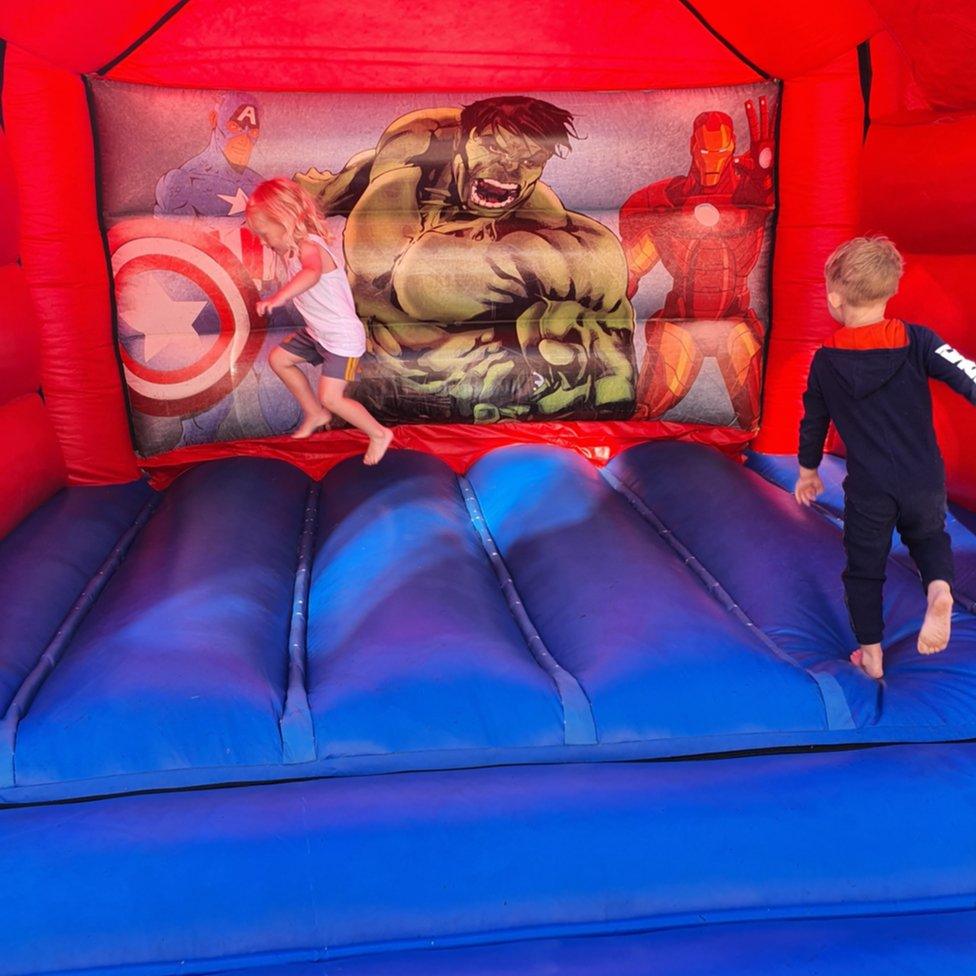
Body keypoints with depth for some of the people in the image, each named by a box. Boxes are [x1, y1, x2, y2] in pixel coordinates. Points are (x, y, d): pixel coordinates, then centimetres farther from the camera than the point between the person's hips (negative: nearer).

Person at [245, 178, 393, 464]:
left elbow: (312, 274, -53)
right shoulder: (295, 250, 3)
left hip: (343, 337, -10)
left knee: (330, 397, -15)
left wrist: (279, 297, -67)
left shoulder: (309, 248, -27)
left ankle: (379, 434, 6)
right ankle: (315, 414, 30)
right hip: (317, 332, 10)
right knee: (279, 358, 17)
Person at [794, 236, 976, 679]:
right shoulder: (917, 341, -6)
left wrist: (808, 470, 24)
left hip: (868, 490, -1)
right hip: (924, 483, 1)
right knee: (929, 537, 27)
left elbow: (813, 420, 9)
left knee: (864, 568, 16)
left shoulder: (826, 361, -2)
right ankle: (939, 589, -4)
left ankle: (871, 655, 23)